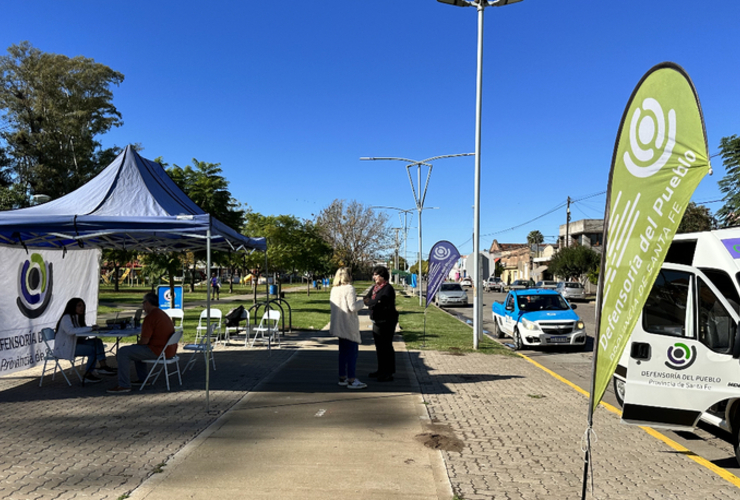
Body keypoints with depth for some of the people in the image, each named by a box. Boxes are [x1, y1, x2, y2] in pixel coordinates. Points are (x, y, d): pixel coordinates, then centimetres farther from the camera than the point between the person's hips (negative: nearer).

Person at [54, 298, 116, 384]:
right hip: (65, 348, -9)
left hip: (75, 343, 9)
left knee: (97, 341, -14)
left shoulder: (77, 317, 15)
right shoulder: (66, 318, -15)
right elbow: (70, 331, -34)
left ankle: (103, 366, -25)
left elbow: (82, 330, 15)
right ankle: (88, 375, -11)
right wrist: (90, 329, -34)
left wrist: (92, 328, -8)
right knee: (93, 349, -23)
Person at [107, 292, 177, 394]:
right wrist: (141, 339, 17)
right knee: (136, 349, 32)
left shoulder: (150, 317, -17)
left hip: (158, 351, -11)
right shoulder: (163, 314, 16)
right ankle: (142, 379, 32)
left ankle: (124, 385, -5)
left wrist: (138, 343, 3)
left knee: (123, 352, -7)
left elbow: (144, 341, -18)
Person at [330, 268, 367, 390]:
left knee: (343, 351, 16)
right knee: (353, 351, -3)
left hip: (339, 325, 8)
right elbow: (353, 307, -20)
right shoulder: (349, 289, -15)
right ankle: (351, 380, -3)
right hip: (349, 325, -8)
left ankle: (342, 377, 21)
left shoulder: (334, 289, 9)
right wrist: (362, 302, -4)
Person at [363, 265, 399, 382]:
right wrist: (374, 302, -15)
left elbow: (386, 306, -22)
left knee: (386, 347, -3)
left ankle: (389, 373, 5)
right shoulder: (375, 287, 11)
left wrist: (371, 303, -13)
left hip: (386, 322, -9)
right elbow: (366, 299, 6)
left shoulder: (388, 289, -15)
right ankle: (381, 370, 28)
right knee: (379, 347, 16)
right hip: (377, 321, 9)